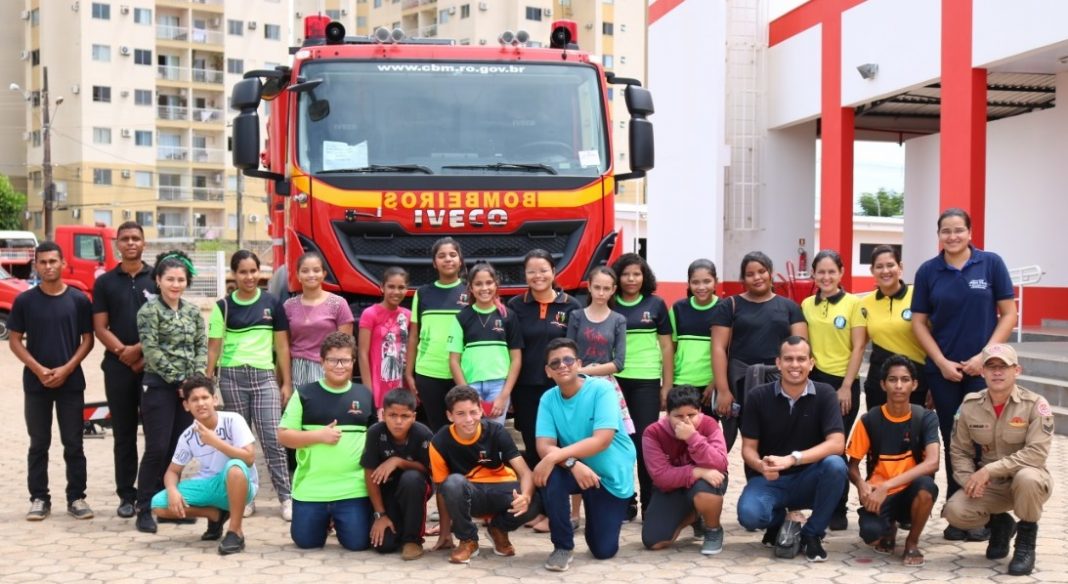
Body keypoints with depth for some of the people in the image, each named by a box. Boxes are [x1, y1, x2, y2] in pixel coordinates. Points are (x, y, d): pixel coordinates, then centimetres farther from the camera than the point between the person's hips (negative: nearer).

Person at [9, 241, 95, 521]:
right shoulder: (24, 301, 0)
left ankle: (76, 498, 11)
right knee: (39, 444, 7)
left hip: (71, 382, 0)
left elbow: (88, 339, 1)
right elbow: (14, 340, 2)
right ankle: (39, 498, 14)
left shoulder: (79, 300, 0)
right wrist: (38, 369, -11)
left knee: (73, 443, 3)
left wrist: (66, 369, -11)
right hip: (35, 383, 0)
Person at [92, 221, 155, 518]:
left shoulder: (157, 278, 5)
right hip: (118, 367, 1)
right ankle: (127, 495, 12)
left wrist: (142, 350, -11)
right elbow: (100, 328, 3)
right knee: (123, 434, 6)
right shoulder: (105, 282, 8)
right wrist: (123, 351, -12)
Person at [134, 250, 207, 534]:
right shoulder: (149, 311, -5)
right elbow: (152, 351, -11)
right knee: (157, 449, -6)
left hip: (188, 387, 5)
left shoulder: (193, 311, 11)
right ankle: (145, 510, 3)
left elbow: (202, 347, 8)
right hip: (159, 386, -5)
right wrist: (179, 380, -12)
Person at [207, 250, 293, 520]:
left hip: (264, 376, 0)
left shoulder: (272, 303, 5)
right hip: (232, 377, 0)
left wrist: (286, 383, 4)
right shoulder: (223, 306, 4)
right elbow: (214, 347, 4)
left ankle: (286, 497, -1)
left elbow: (282, 346, 7)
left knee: (273, 438, -6)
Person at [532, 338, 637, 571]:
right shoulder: (548, 399, -8)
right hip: (576, 469, 2)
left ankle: (610, 516, 36)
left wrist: (555, 457, -37)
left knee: (604, 550, -1)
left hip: (612, 475, -2)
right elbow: (544, 446, -15)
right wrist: (573, 464, -36)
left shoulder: (602, 389, -20)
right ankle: (563, 546, -12)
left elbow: (602, 440, -30)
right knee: (550, 475, -32)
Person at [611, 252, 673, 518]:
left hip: (647, 381, -1)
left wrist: (668, 385, 2)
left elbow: (666, 347, 7)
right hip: (614, 381, 1)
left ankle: (650, 503, 6)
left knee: (646, 440, -1)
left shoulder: (656, 304, 6)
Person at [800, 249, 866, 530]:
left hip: (843, 382, -3)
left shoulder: (853, 303, -3)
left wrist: (846, 386, -10)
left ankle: (838, 511, 13)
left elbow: (858, 347, -5)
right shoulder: (806, 305, 8)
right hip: (814, 380, 3)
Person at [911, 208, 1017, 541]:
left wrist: (984, 356, -10)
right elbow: (919, 322, 4)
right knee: (953, 443, 7)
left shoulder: (991, 264, -1)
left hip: (983, 369, -2)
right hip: (943, 370, 2)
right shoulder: (928, 272, 3)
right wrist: (942, 362, -6)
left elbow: (1008, 314, -1)